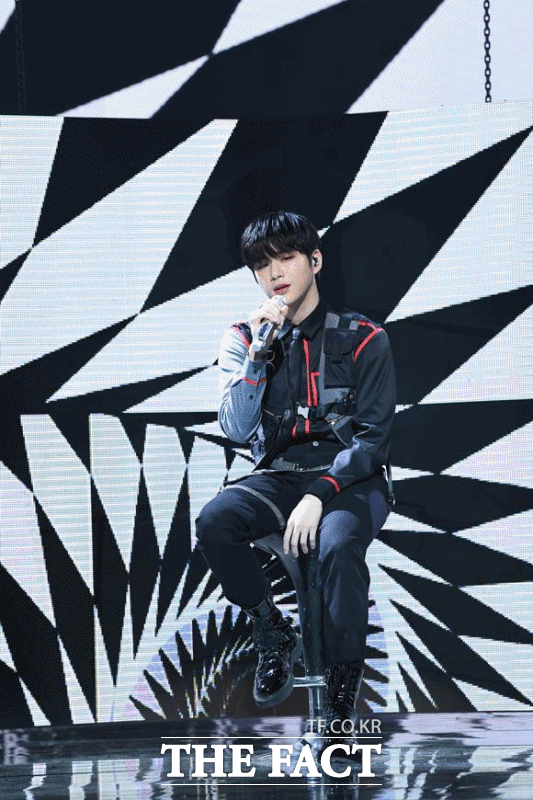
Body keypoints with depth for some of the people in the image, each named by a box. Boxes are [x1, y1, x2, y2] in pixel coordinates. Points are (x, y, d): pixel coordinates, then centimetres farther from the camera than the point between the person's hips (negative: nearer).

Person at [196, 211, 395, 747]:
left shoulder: (361, 339, -1)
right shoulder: (244, 340, 6)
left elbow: (373, 438, -6)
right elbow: (236, 430, -6)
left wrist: (320, 495, -21)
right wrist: (260, 352, -16)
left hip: (350, 478, -3)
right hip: (279, 476, 3)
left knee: (338, 546, -37)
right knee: (213, 523, -29)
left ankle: (342, 692, -23)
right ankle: (275, 638, -8)